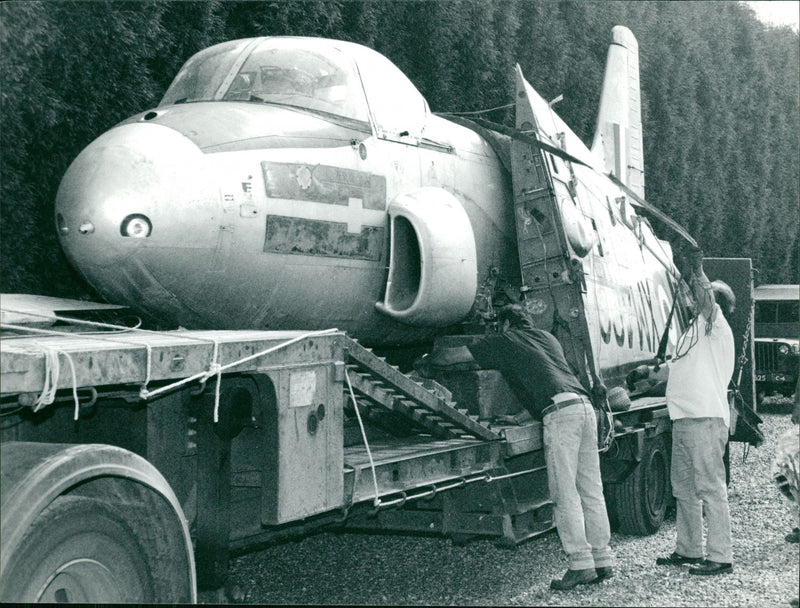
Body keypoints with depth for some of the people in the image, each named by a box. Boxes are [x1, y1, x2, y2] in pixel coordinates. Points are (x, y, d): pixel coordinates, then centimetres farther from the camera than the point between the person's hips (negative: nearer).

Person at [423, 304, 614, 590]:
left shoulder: (504, 341, 13)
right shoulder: (547, 338, 31)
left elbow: (450, 356, 17)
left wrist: (424, 361, 35)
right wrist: (520, 418, 37)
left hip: (560, 412, -7)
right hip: (584, 406, 7)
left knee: (565, 494, -6)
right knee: (591, 490, 9)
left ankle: (580, 564, -9)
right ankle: (603, 561, 11)